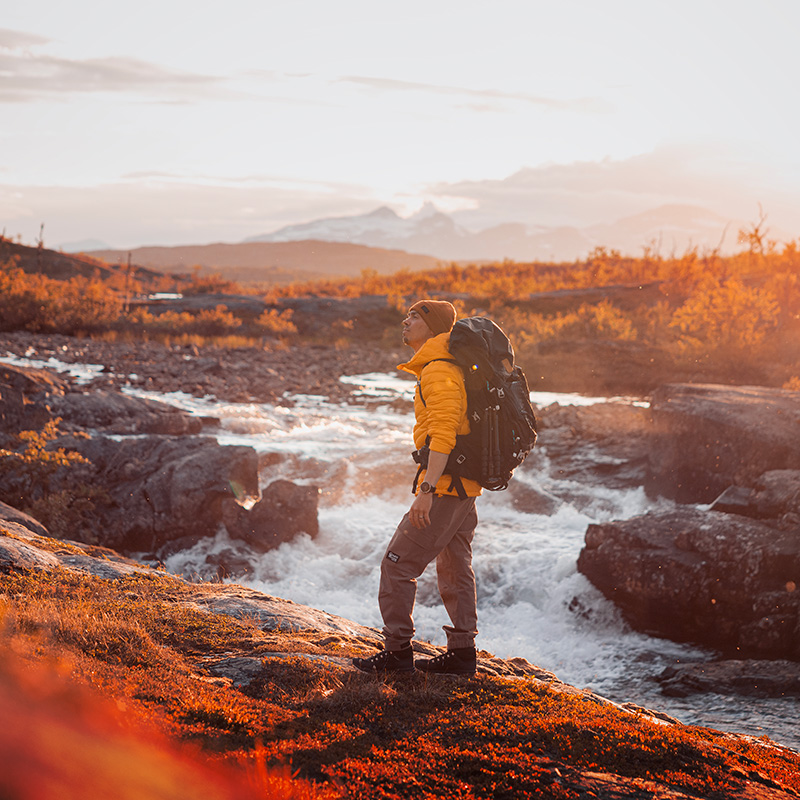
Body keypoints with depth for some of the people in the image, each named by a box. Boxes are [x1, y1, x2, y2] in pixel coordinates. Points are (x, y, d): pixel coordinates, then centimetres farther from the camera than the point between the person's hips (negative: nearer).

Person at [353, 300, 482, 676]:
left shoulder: (439, 373, -17)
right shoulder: (441, 369, 16)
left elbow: (443, 434, -27)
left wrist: (427, 490, -32)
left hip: (445, 487, -11)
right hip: (465, 488, 11)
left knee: (398, 564, -5)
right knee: (455, 570, 15)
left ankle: (397, 651, 0)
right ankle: (462, 651, 22)